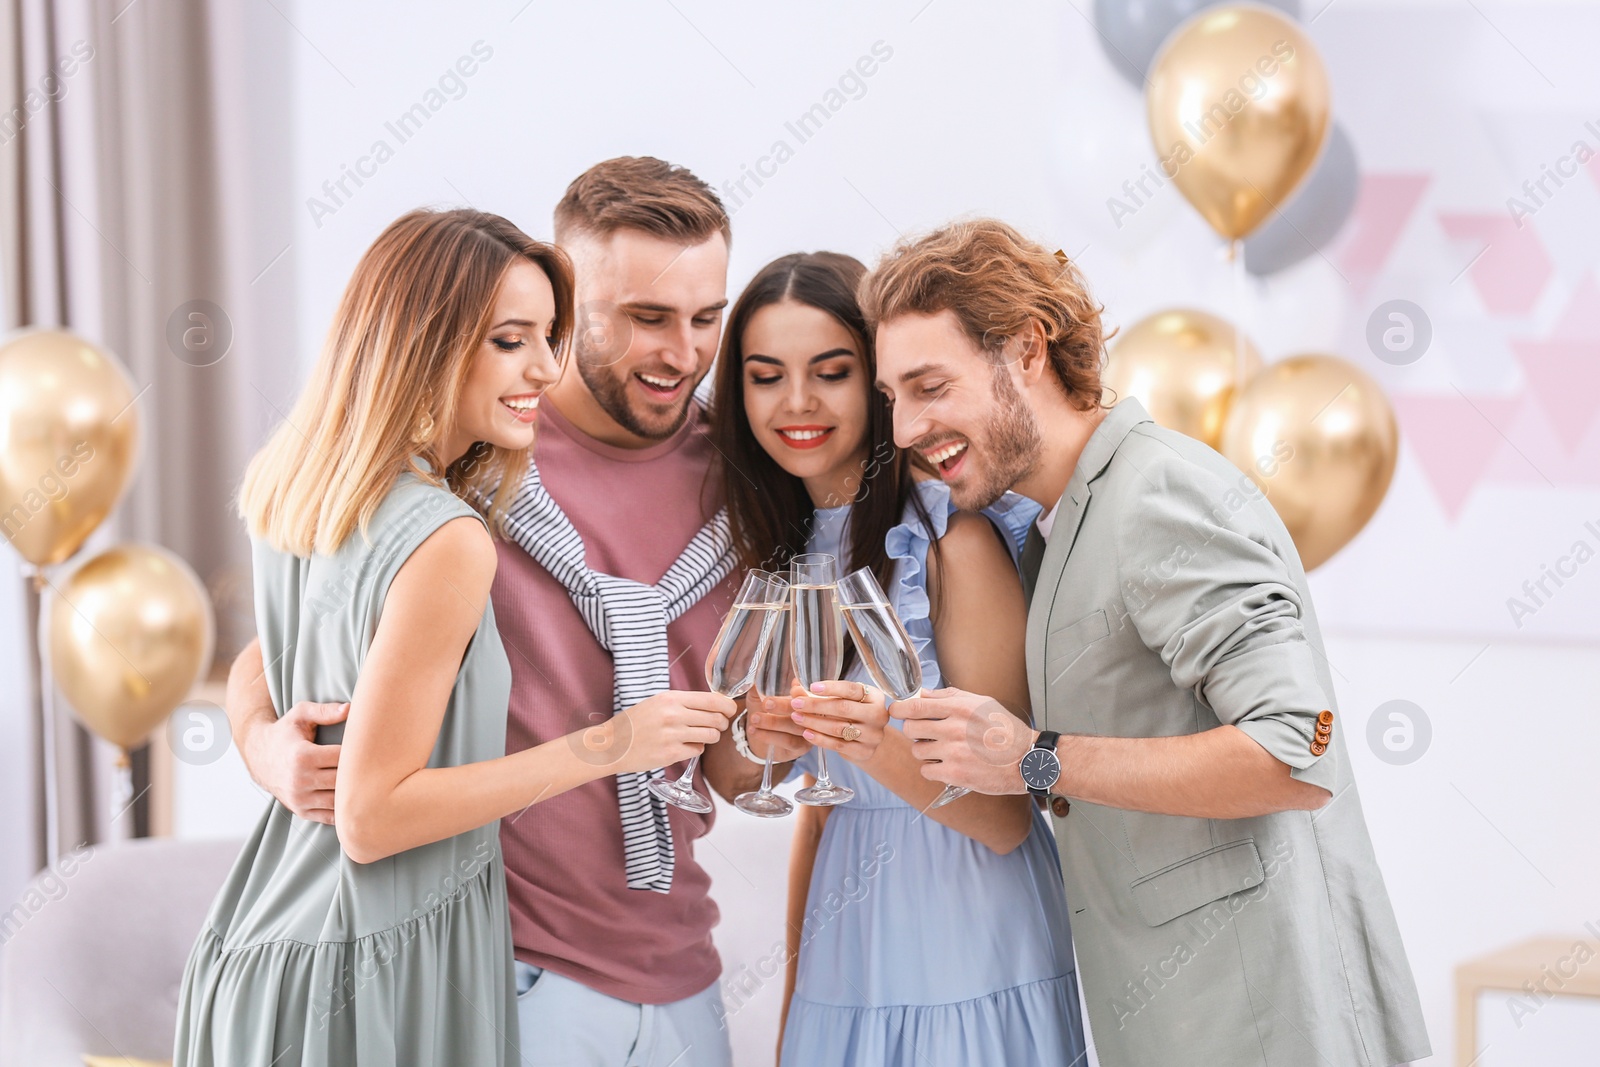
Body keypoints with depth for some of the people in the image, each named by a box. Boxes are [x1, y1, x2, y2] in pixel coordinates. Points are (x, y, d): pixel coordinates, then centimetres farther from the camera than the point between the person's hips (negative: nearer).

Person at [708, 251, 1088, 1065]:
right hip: (842, 973, 6)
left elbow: (1006, 818, -13)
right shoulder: (788, 548, 8)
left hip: (969, 975, -6)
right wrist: (795, 998, 12)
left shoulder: (955, 535, -11)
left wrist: (883, 746, -30)